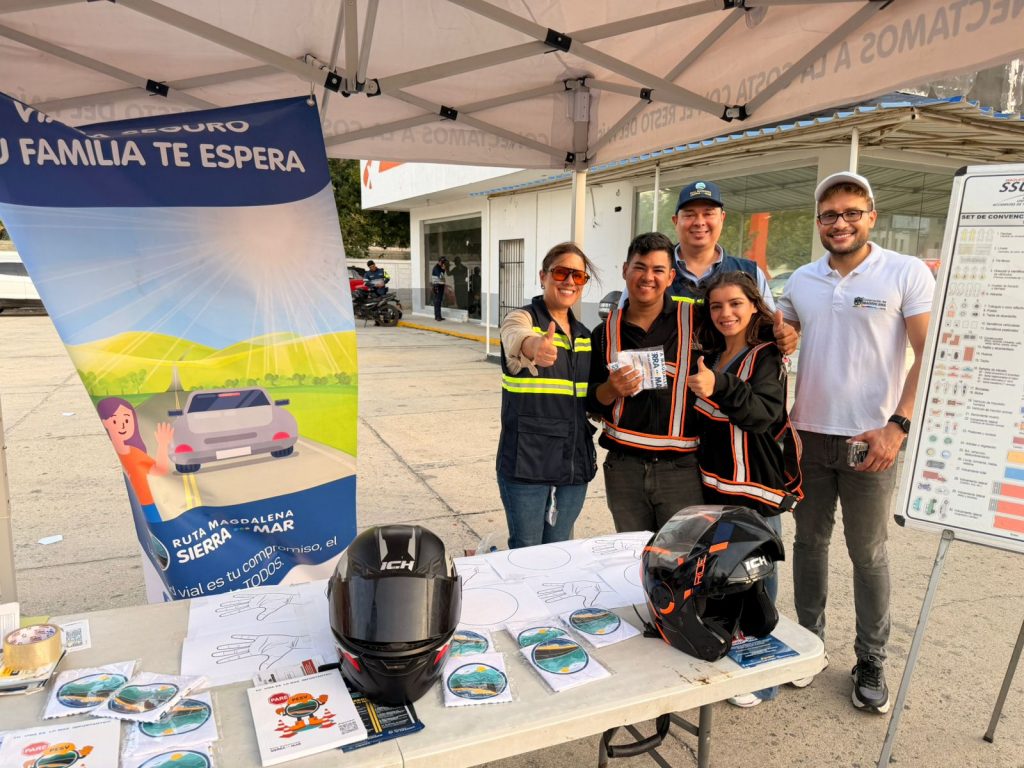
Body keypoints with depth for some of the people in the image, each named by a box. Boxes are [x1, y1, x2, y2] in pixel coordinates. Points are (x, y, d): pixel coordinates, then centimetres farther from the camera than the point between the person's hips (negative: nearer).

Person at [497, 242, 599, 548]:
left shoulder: (583, 334, 11)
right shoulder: (521, 319, -8)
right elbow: (516, 339, -36)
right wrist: (534, 346, -56)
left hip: (574, 462, 6)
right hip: (527, 462, -6)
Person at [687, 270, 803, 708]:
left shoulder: (766, 357, -10)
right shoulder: (711, 356, 9)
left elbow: (766, 413, -30)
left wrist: (719, 387, -44)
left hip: (756, 493, -7)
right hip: (714, 489, 7)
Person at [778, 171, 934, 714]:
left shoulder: (908, 273, -5)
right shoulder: (801, 280, 6)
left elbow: (931, 357, -9)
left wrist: (897, 426, -18)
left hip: (871, 439, -4)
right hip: (808, 434, 4)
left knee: (868, 553, 7)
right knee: (809, 541, 14)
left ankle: (871, 661, 25)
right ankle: (808, 641, 30)